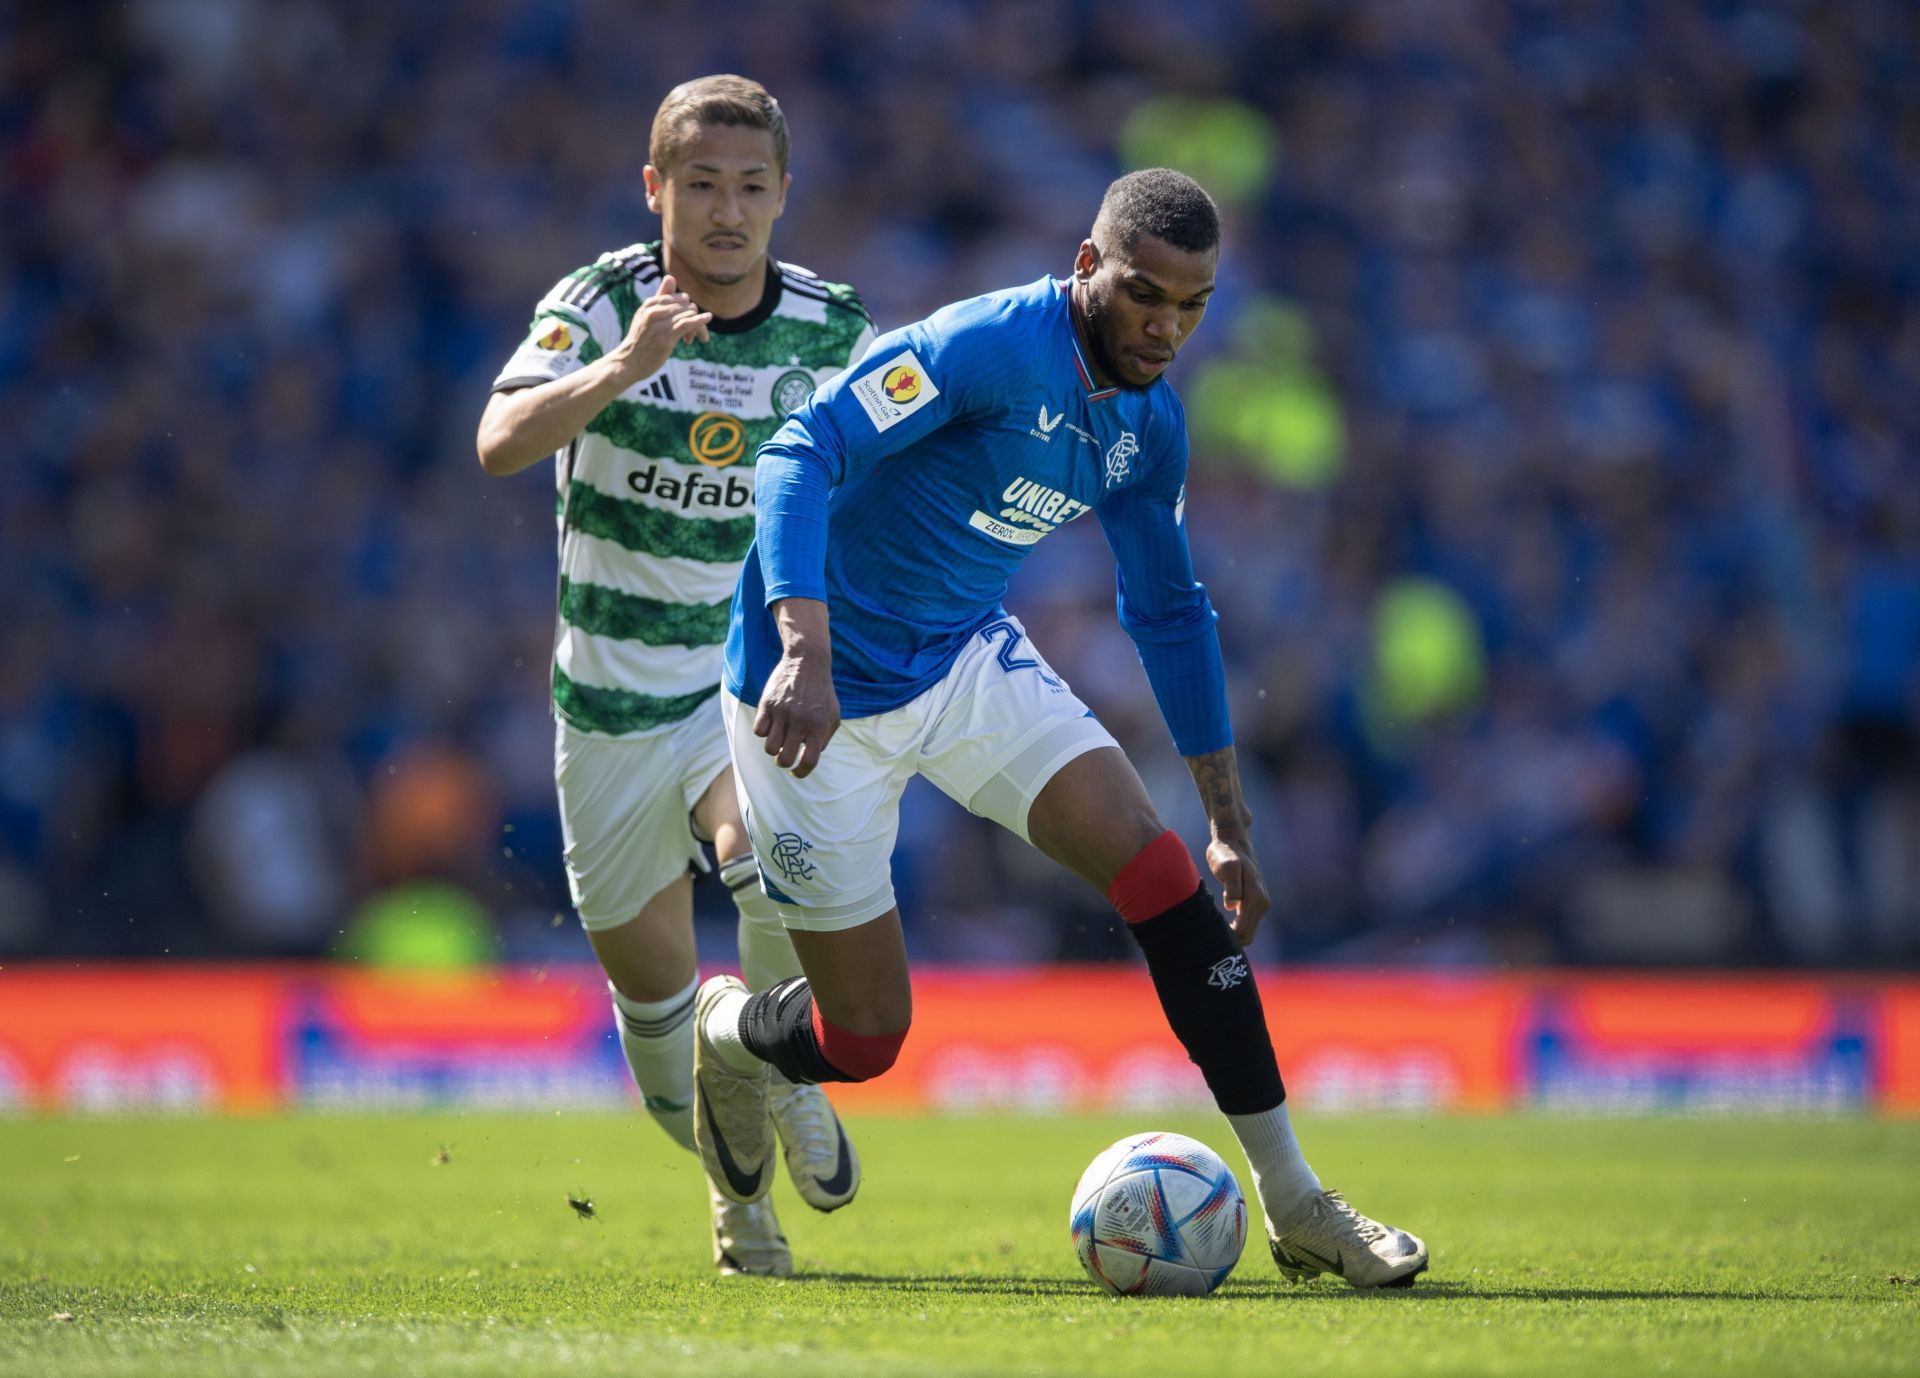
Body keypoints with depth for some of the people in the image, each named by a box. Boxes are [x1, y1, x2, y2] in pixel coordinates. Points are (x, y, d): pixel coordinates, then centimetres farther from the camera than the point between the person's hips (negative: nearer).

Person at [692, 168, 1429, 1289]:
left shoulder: (1150, 425, 2)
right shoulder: (991, 348, -23)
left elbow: (1169, 610, 15)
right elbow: (802, 454, -32)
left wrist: (1231, 820, 14)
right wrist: (804, 653, -45)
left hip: (971, 660, 7)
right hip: (824, 692, -7)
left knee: (1159, 871, -13)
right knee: (864, 1042, -3)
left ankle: (1295, 1204, -8)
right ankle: (727, 1033, 35)